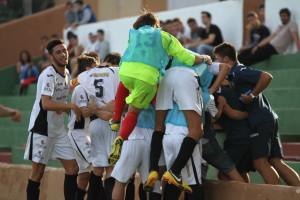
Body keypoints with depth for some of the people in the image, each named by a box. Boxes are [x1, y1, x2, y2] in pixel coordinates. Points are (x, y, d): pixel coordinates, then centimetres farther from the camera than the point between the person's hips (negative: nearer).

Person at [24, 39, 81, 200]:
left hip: (58, 129, 8)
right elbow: (46, 104, -30)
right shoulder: (48, 75, -18)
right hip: (41, 128, -8)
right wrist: (71, 106, -28)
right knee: (38, 171, -2)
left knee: (72, 168, 4)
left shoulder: (66, 74, 9)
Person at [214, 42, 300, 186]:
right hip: (269, 120, 10)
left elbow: (267, 77, -20)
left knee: (260, 162, -13)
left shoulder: (239, 71, -9)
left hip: (259, 120, -10)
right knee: (276, 163, 4)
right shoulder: (234, 74, 22)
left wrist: (251, 96, -16)